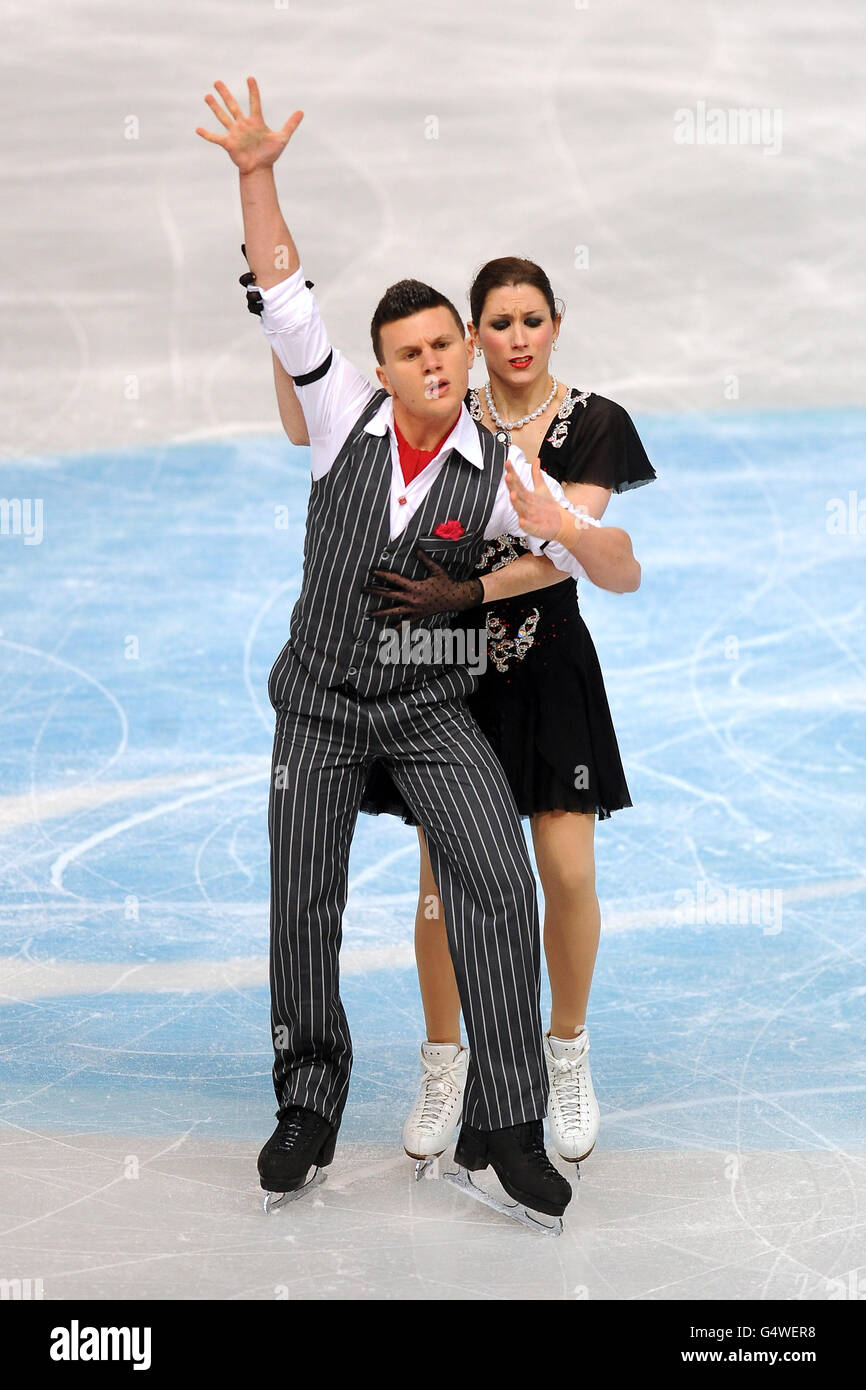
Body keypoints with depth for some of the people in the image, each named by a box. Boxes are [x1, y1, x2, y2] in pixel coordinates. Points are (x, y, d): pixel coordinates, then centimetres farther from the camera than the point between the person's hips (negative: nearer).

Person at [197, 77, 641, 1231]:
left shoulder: (501, 471, -14)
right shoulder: (347, 414, -10)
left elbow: (624, 573, -17)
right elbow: (285, 299, -16)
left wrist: (561, 530, -38)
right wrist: (255, 174, -28)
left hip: (430, 705, -1)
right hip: (320, 700, 1)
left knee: (499, 882, -19)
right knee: (303, 907, -1)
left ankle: (505, 1124, -13)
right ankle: (309, 1111, 18)